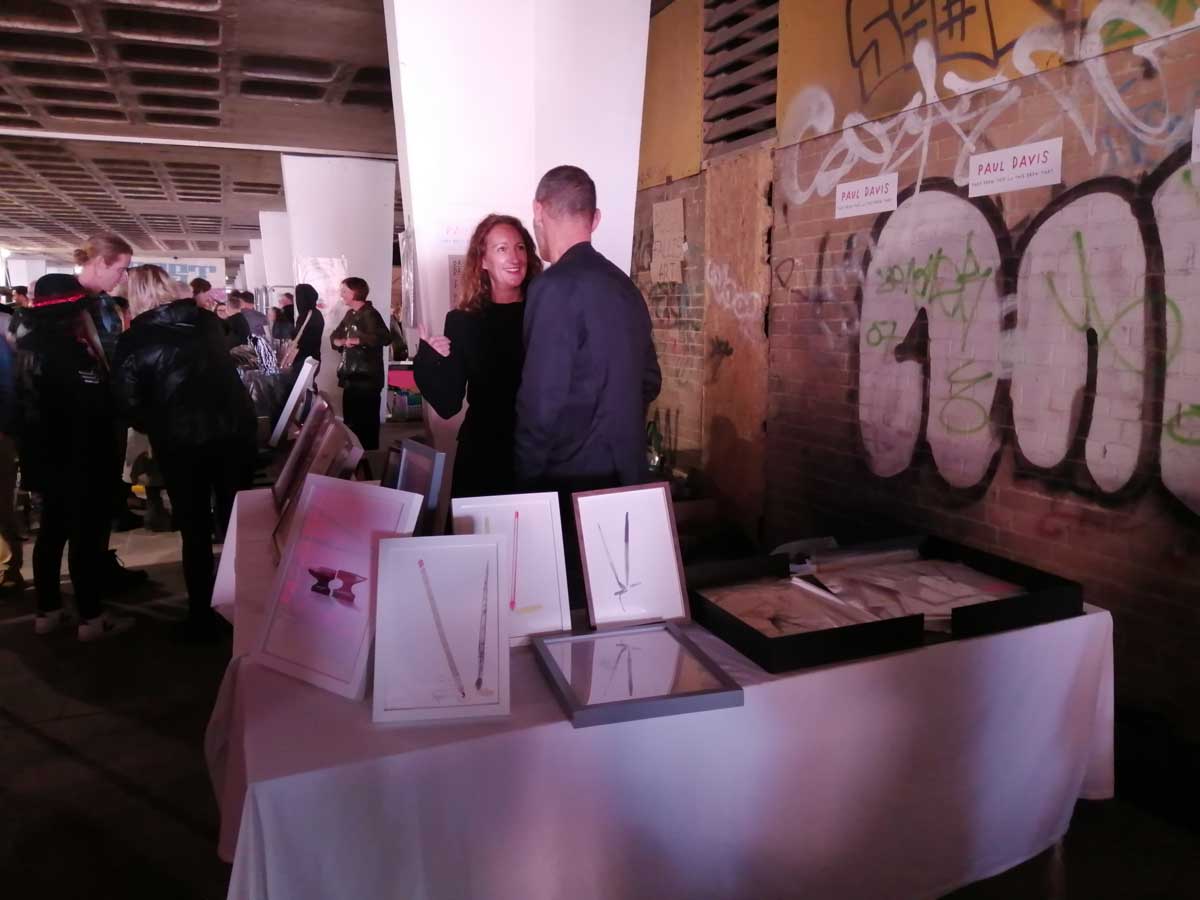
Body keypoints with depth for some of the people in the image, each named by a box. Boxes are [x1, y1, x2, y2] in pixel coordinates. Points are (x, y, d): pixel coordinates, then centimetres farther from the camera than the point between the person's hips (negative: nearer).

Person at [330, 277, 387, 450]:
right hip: (351, 379, 9)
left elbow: (384, 338, -26)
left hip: (366, 380, -9)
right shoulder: (350, 314, 15)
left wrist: (358, 340, -33)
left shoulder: (370, 314, -12)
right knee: (350, 422, 15)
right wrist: (338, 341, -2)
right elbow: (335, 335, 21)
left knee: (366, 423, -7)